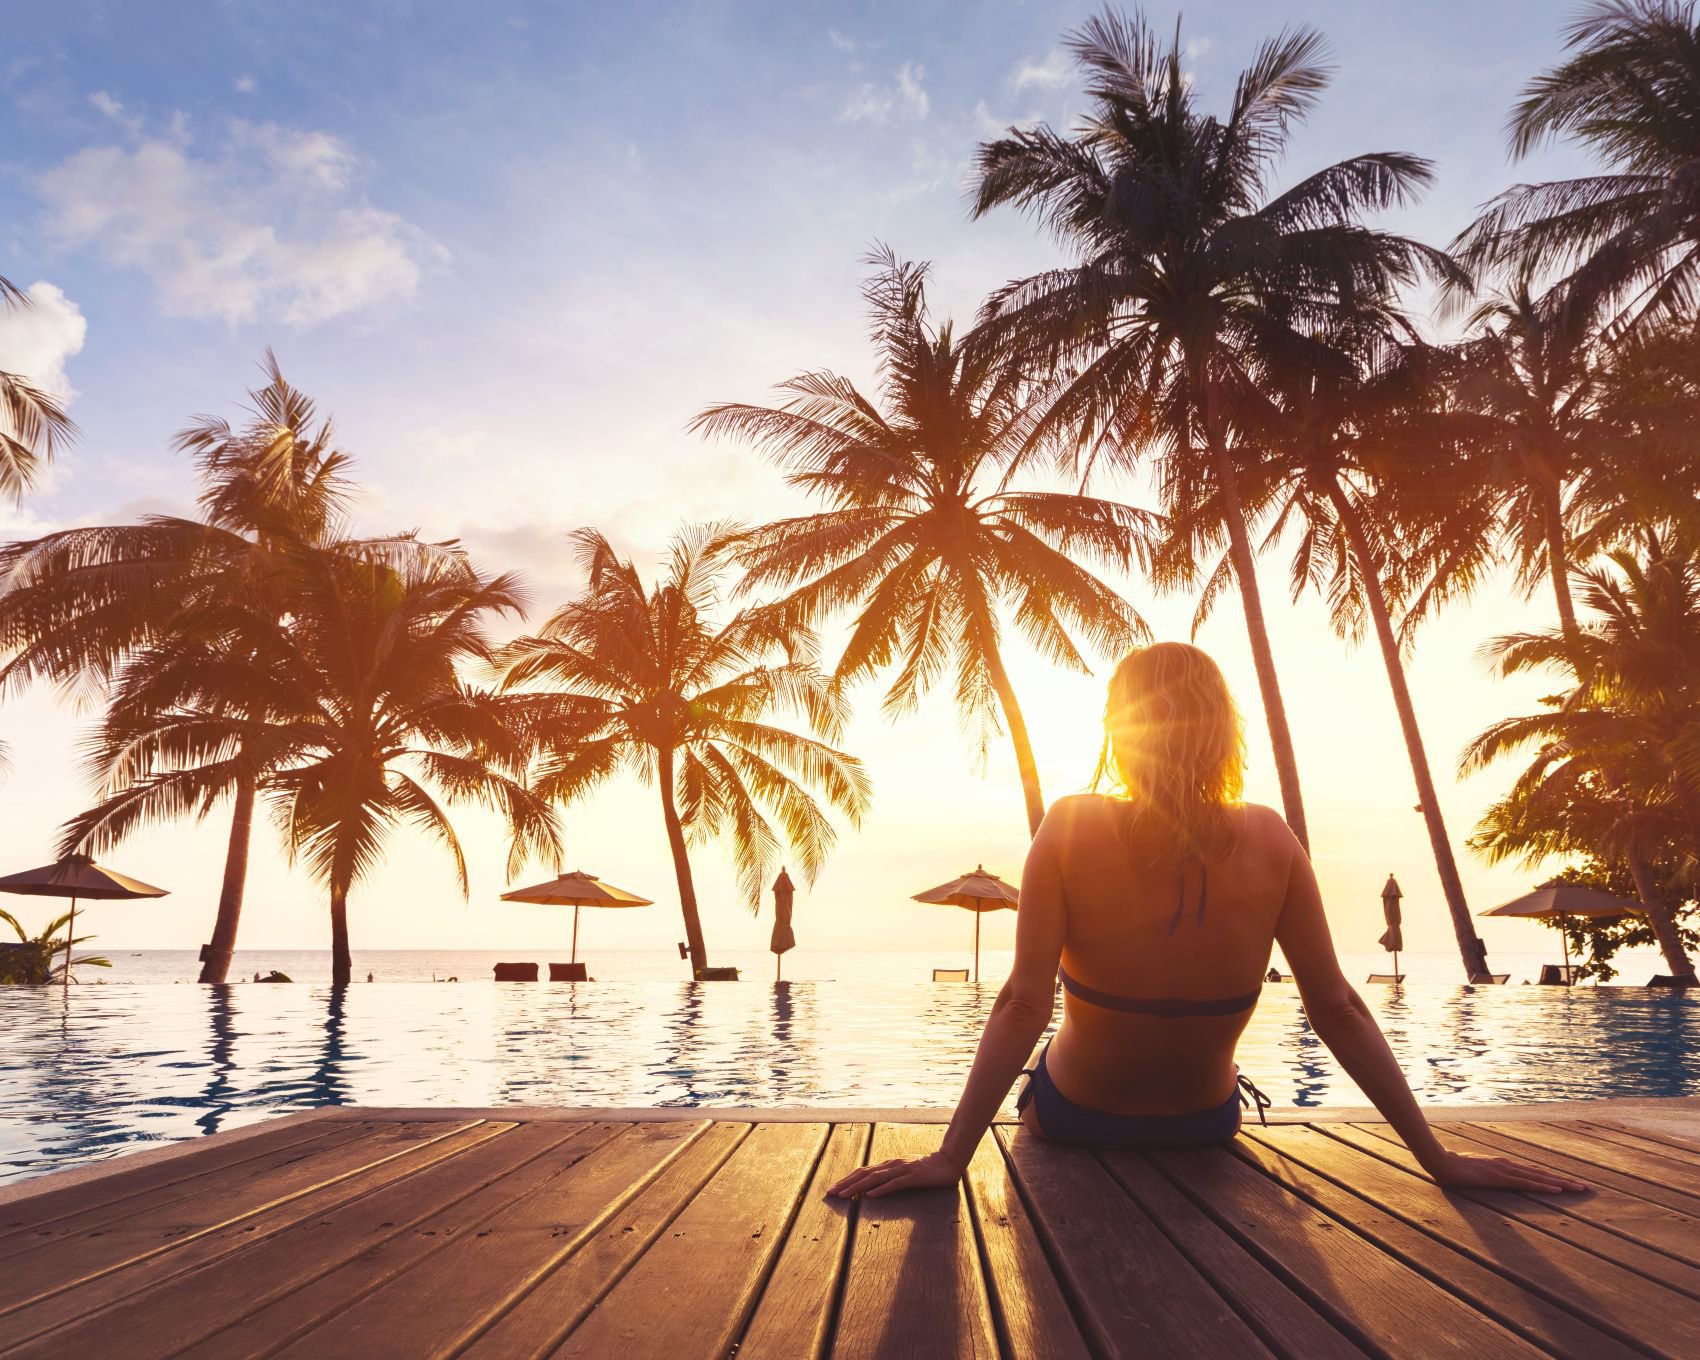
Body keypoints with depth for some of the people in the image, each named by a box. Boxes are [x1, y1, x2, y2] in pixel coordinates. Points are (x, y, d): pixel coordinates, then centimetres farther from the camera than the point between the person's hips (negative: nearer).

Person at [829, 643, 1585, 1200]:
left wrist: (949, 1159, -26)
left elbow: (1024, 1003, -28)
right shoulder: (1267, 840, -18)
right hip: (1204, 1129, 2)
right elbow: (1337, 1011, -16)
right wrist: (1438, 1158, -7)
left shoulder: (1072, 830, -24)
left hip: (1074, 1120, -2)